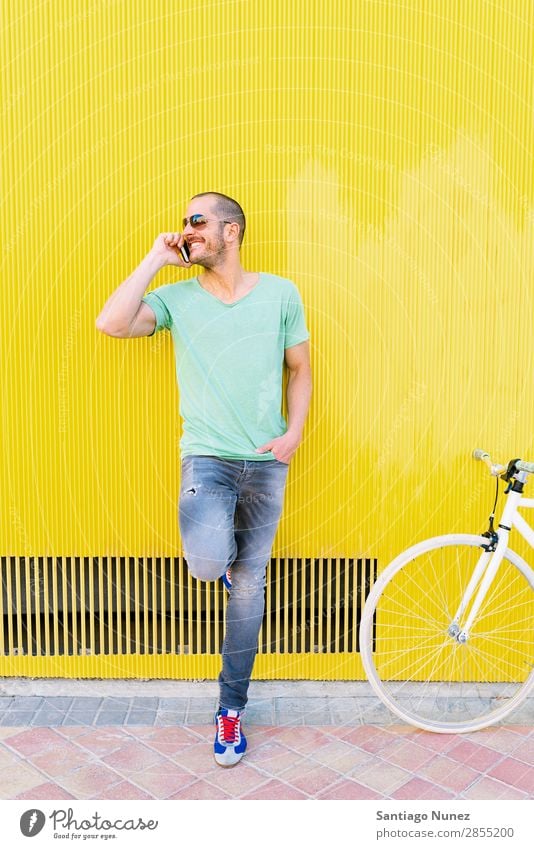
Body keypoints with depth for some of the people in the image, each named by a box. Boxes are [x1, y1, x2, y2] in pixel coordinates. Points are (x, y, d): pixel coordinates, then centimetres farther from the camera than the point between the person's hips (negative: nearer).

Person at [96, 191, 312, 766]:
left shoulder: (281, 293, 4)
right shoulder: (176, 298, 2)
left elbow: (300, 370, 8)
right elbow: (111, 323, -14)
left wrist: (294, 432, -7)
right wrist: (155, 259, -8)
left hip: (266, 462, 1)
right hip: (206, 457, -1)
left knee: (248, 588, 8)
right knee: (207, 561, -27)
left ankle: (231, 708, 28)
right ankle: (223, 554, 14)